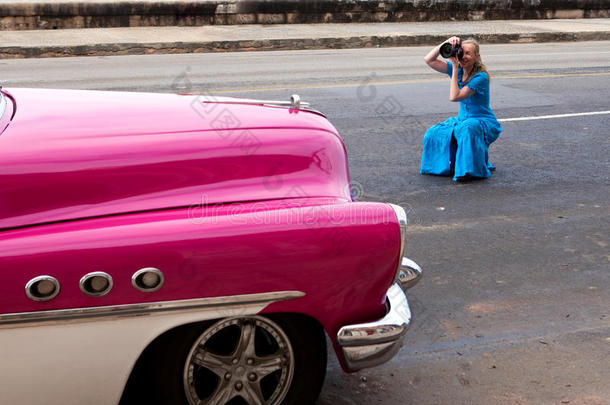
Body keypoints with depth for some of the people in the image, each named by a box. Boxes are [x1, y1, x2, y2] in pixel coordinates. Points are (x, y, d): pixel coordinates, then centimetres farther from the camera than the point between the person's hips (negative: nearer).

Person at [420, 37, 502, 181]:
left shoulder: (481, 77, -21)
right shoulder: (458, 70, -1)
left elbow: (454, 97, -30)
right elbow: (429, 60, -5)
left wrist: (455, 68, -27)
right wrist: (446, 43, -17)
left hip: (484, 122, -7)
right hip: (463, 119, 7)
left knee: (466, 129, -39)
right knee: (435, 133, -14)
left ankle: (473, 168, -19)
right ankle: (453, 163, 9)